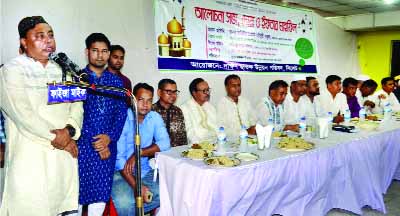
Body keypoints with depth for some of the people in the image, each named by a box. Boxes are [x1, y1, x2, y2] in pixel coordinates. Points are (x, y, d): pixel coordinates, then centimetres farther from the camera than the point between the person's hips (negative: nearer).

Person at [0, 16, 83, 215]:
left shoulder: (61, 71, 17)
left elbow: (76, 104, 7)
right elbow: (22, 113, -11)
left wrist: (69, 130, -12)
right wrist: (55, 138, -10)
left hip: (65, 153, 4)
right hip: (30, 156, -4)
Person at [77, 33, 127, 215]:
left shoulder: (116, 81, 12)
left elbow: (121, 113, 6)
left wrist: (110, 137, -10)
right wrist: (95, 142, -11)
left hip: (108, 144, 3)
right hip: (82, 144, -3)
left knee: (101, 192, 8)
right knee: (77, 192, 1)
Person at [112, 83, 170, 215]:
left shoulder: (155, 117, 2)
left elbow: (165, 143, -10)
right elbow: (118, 157, -16)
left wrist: (138, 153, -23)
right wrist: (135, 186, -24)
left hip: (145, 171, 4)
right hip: (121, 171, -4)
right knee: (123, 203, -31)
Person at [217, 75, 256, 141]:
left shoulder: (246, 102, 13)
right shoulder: (222, 104, -8)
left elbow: (253, 121, 18)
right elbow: (221, 130, -15)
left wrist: (253, 128, -5)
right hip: (232, 139, -4)